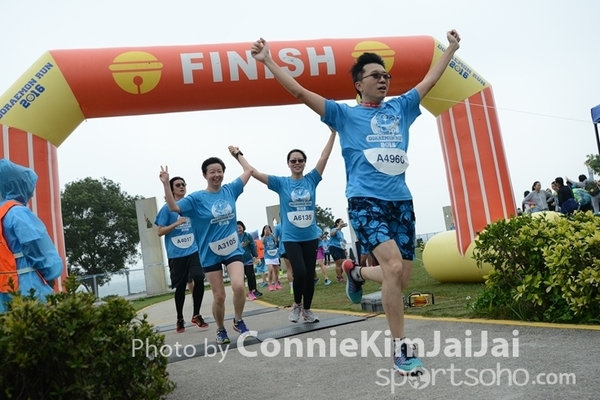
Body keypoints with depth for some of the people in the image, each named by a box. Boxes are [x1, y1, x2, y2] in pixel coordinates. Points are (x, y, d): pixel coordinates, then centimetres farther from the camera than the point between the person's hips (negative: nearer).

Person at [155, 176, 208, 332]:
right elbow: (160, 232, -5)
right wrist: (177, 223, -17)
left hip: (193, 251, 2)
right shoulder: (167, 208, -3)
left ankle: (196, 315, 7)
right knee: (180, 286, 5)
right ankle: (180, 319, 24)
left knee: (199, 280, -11)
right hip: (176, 254, -2)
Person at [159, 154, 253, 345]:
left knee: (238, 286, -20)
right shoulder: (197, 198, -7)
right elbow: (174, 207, -20)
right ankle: (221, 331, 27)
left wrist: (239, 154, 22)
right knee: (219, 296, 3)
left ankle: (238, 322, 6)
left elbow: (248, 171, 14)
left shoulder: (230, 190, 2)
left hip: (233, 250, 2)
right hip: (211, 254, -1)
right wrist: (166, 184, -30)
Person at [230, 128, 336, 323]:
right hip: (291, 238, -2)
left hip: (311, 236, 2)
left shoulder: (311, 179, 2)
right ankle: (297, 305, 13)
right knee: (300, 273, -14)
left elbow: (324, 156, -5)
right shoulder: (281, 183, -1)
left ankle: (307, 309, 26)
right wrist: (238, 155, -3)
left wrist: (333, 133, -11)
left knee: (310, 275, 8)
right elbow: (253, 172, -3)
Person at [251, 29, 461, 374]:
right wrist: (268, 61, -2)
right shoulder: (345, 114, 7)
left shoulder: (400, 107, 17)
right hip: (366, 201, -5)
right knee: (393, 265, -22)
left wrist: (452, 48, 34)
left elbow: (430, 80, 28)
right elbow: (301, 92, 2)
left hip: (402, 201, 5)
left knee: (402, 278, 5)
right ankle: (402, 348, -8)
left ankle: (357, 273, 37)